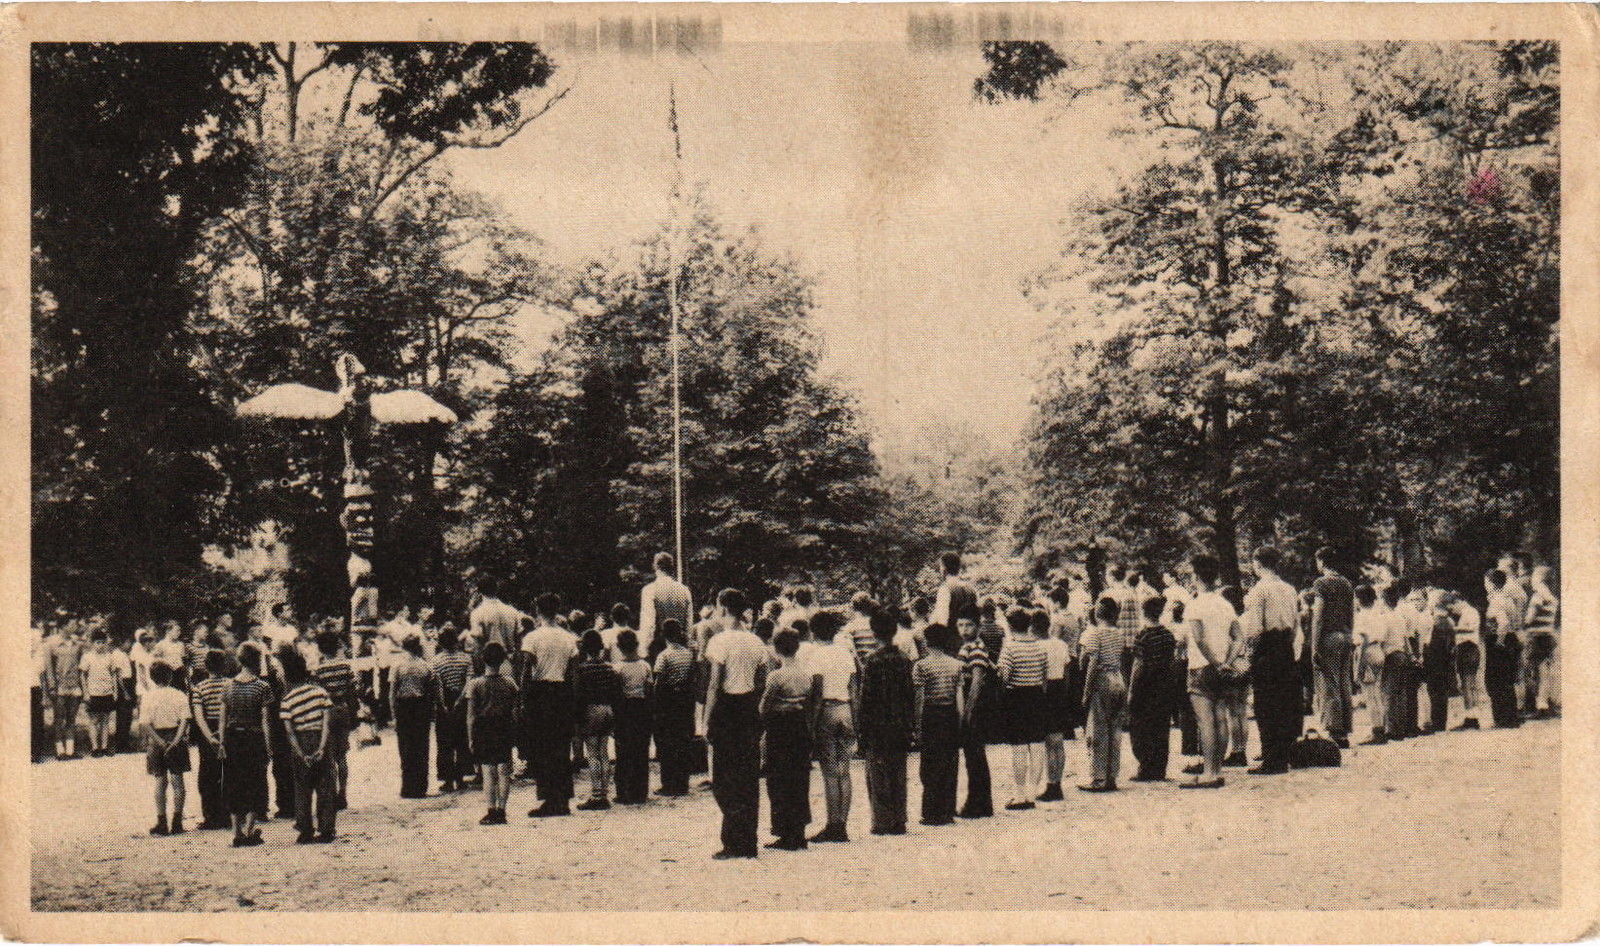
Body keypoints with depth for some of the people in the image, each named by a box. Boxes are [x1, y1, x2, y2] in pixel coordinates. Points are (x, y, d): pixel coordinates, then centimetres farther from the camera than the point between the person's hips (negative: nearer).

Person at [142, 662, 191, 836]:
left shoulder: (149, 697, -2)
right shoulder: (179, 696, 1)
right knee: (177, 780, 6)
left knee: (160, 781, 5)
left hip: (157, 740, -1)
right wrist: (176, 741, -12)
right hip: (176, 738, 1)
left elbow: (145, 724, -11)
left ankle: (162, 822, 4)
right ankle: (177, 821, 4)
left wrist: (160, 741, -11)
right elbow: (184, 720, -9)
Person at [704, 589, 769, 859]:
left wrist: (707, 721, -8)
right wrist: (755, 712, 16)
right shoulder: (756, 642, 7)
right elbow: (760, 684, 9)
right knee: (750, 779, 10)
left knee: (725, 779, -1)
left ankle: (734, 843, -4)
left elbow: (714, 684, -12)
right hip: (750, 711, 6)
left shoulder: (720, 641, -10)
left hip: (727, 710, -6)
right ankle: (749, 842, 13)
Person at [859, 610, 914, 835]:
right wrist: (910, 725, 14)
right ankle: (899, 821, 11)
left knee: (877, 775, 0)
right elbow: (911, 695, 7)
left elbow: (866, 696, -11)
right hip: (900, 724, 5)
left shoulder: (872, 660, -10)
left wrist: (861, 728, -5)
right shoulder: (904, 660, 5)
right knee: (898, 775, 10)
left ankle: (882, 821, -3)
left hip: (877, 726, -5)